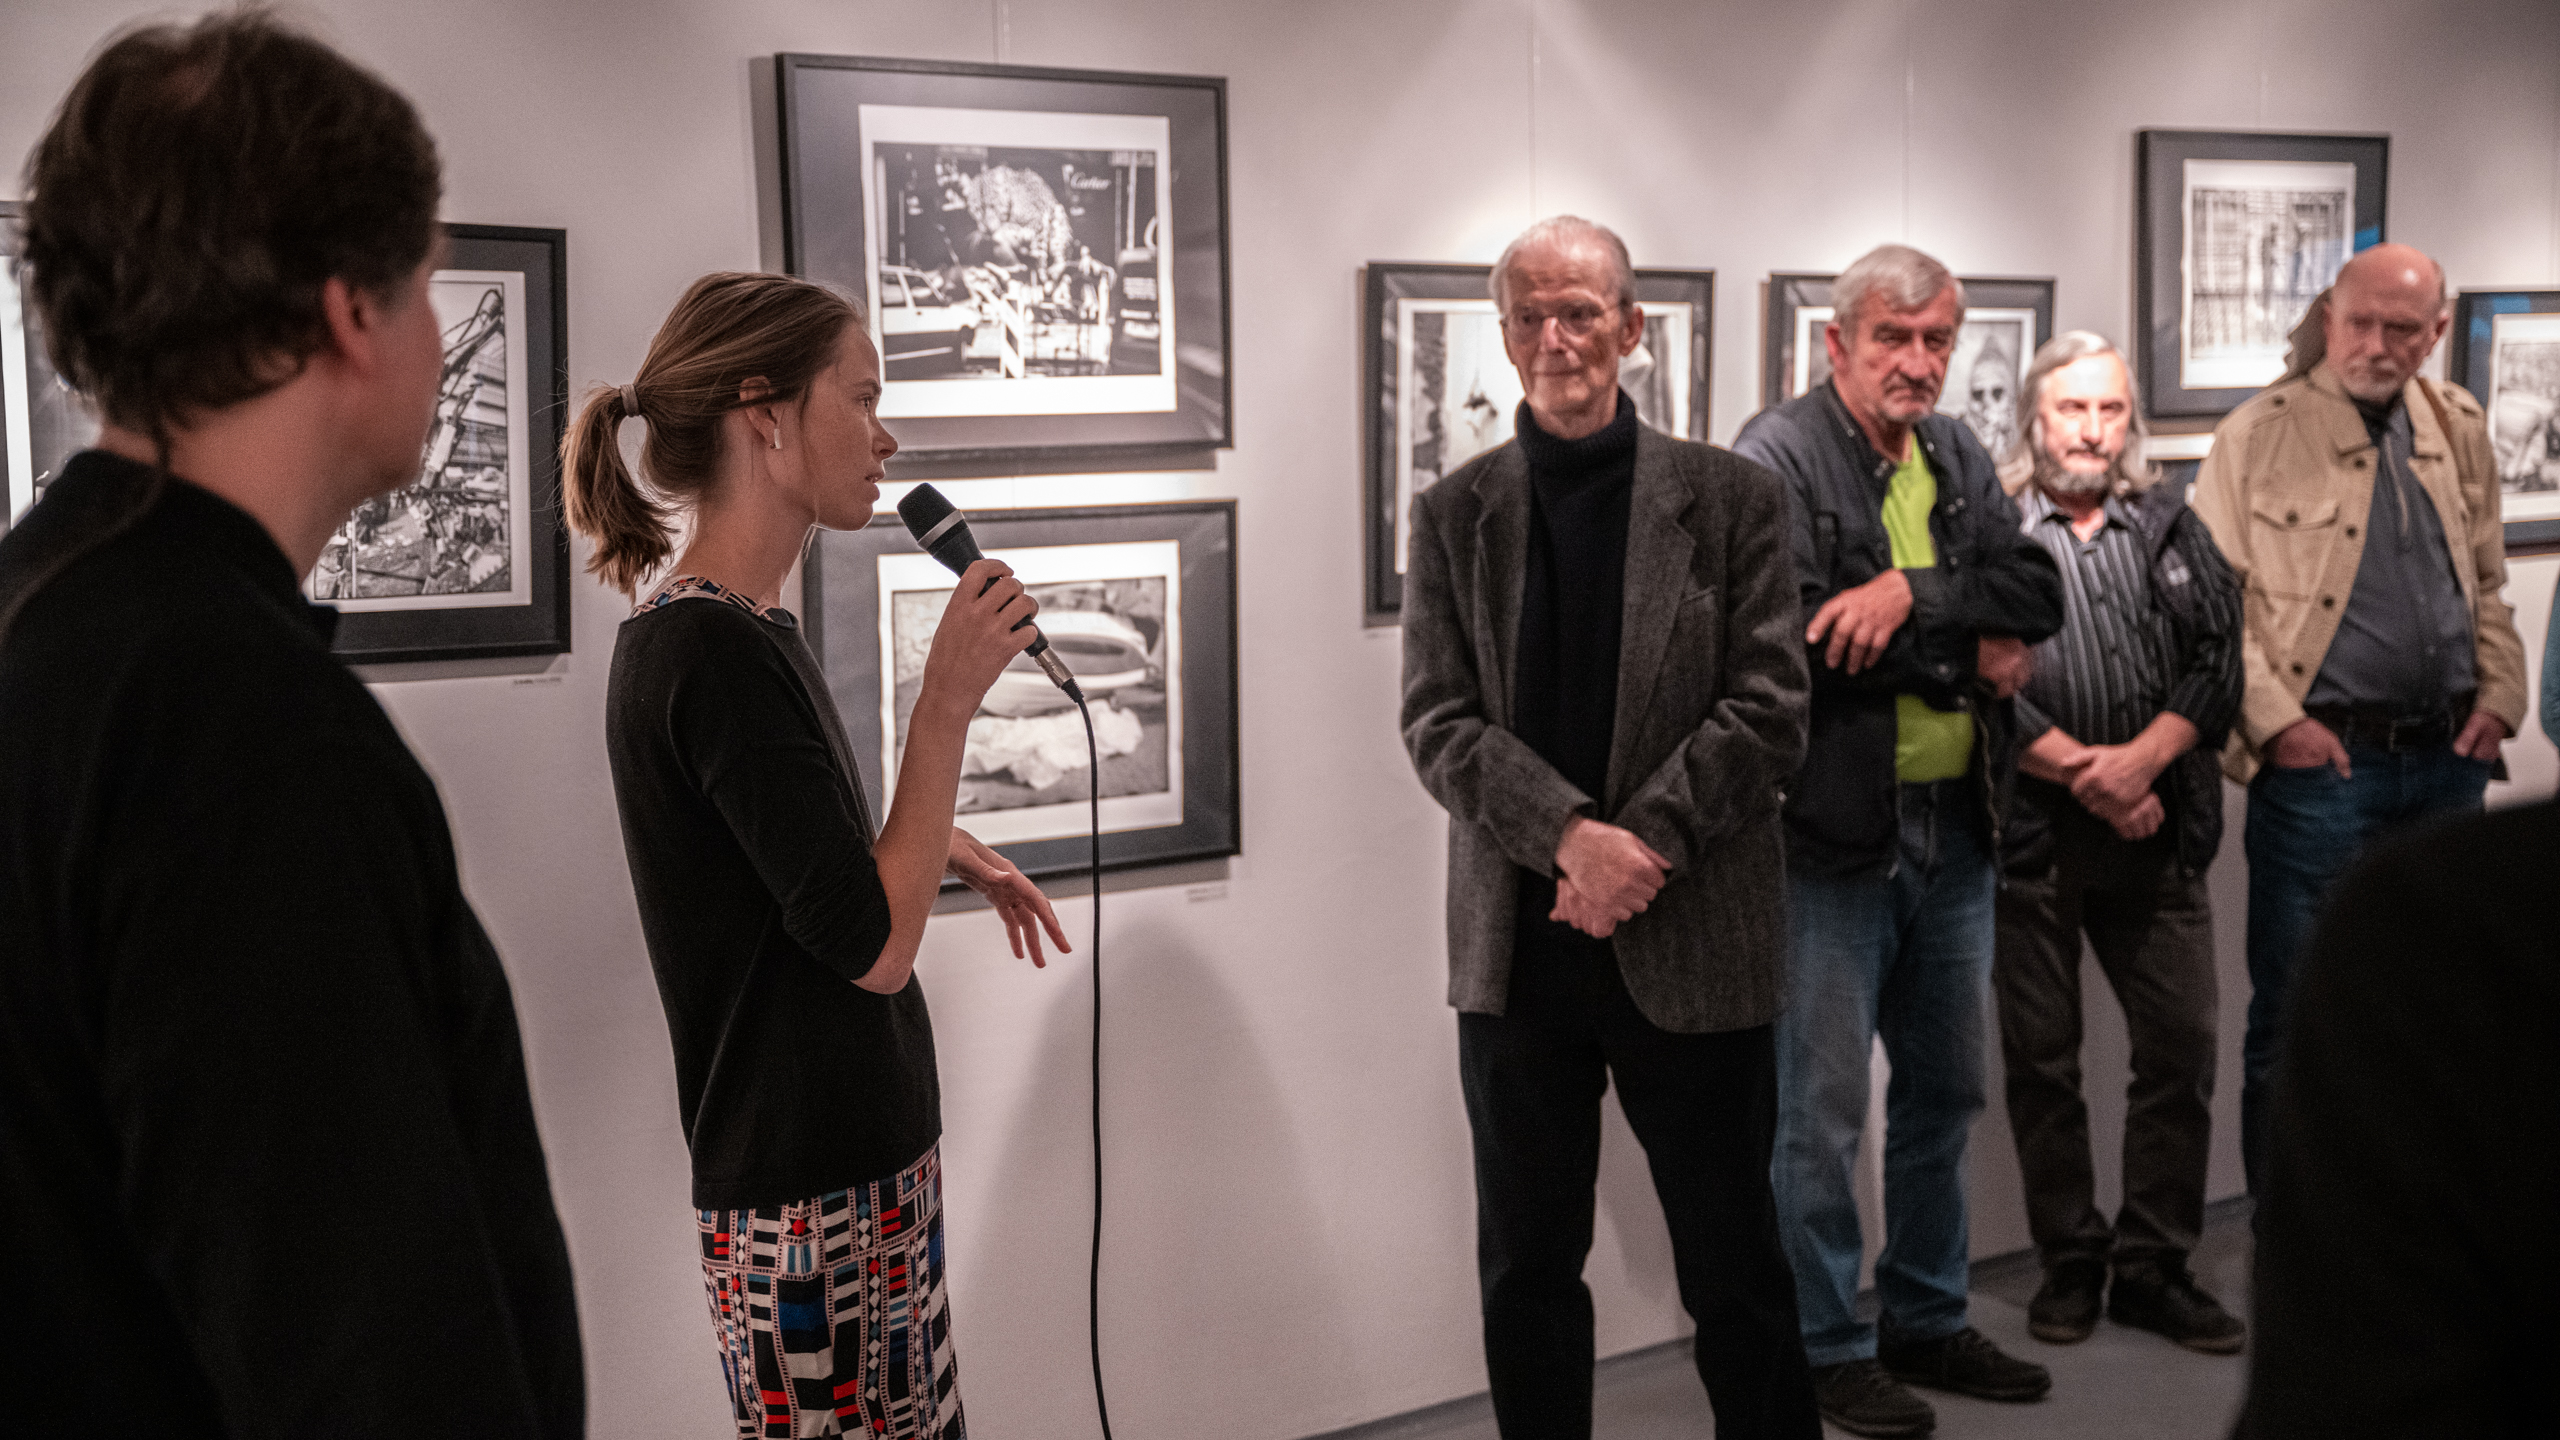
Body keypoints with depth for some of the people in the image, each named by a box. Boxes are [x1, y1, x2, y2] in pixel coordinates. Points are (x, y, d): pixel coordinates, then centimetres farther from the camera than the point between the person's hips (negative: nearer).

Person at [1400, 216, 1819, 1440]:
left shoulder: (1729, 498, 1)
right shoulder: (1456, 513, 5)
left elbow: (1768, 710, -5)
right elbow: (1438, 721, -2)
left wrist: (1640, 845, -15)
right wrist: (1572, 837, -17)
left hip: (1691, 940, -2)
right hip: (1517, 945, 2)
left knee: (1734, 1268, 9)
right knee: (1524, 1272, 12)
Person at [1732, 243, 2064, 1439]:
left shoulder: (1957, 456, 12)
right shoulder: (1777, 456, -10)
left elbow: (2038, 593, -2)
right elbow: (1803, 638, -23)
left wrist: (1912, 592, -19)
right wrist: (1967, 653, -13)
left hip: (1955, 824, 7)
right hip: (1833, 831, -7)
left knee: (1946, 1091, 17)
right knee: (1822, 1108, 2)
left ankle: (1928, 1321, 33)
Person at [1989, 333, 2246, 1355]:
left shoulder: (2174, 527, 12)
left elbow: (2220, 660, 4)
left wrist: (2139, 757, -11)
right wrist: (2081, 771, -13)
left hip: (2158, 835, 3)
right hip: (2032, 836, -3)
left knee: (2182, 1046, 4)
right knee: (2041, 1059, 6)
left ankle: (2154, 1268, 18)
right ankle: (2069, 1263, 21)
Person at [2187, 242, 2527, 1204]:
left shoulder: (2459, 431, 12)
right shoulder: (2258, 437, -5)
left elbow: (2488, 585, 20)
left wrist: (2498, 695, 8)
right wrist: (2274, 721, -13)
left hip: (2447, 759, 5)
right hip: (2322, 760, -5)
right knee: (2293, 1012, 0)